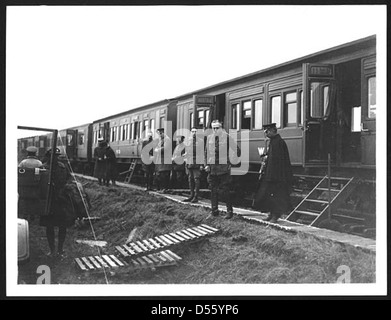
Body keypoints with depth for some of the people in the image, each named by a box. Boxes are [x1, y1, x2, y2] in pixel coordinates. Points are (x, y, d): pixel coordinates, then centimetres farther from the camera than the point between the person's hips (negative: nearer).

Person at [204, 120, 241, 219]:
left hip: (224, 169, -4)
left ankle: (230, 211, 6)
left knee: (225, 191, -3)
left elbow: (236, 150, 0)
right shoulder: (209, 138, 7)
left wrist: (233, 162, -1)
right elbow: (206, 152, 14)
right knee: (213, 191, 9)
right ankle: (214, 210, 19)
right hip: (212, 168, 4)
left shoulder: (227, 137, -5)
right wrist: (206, 164, 5)